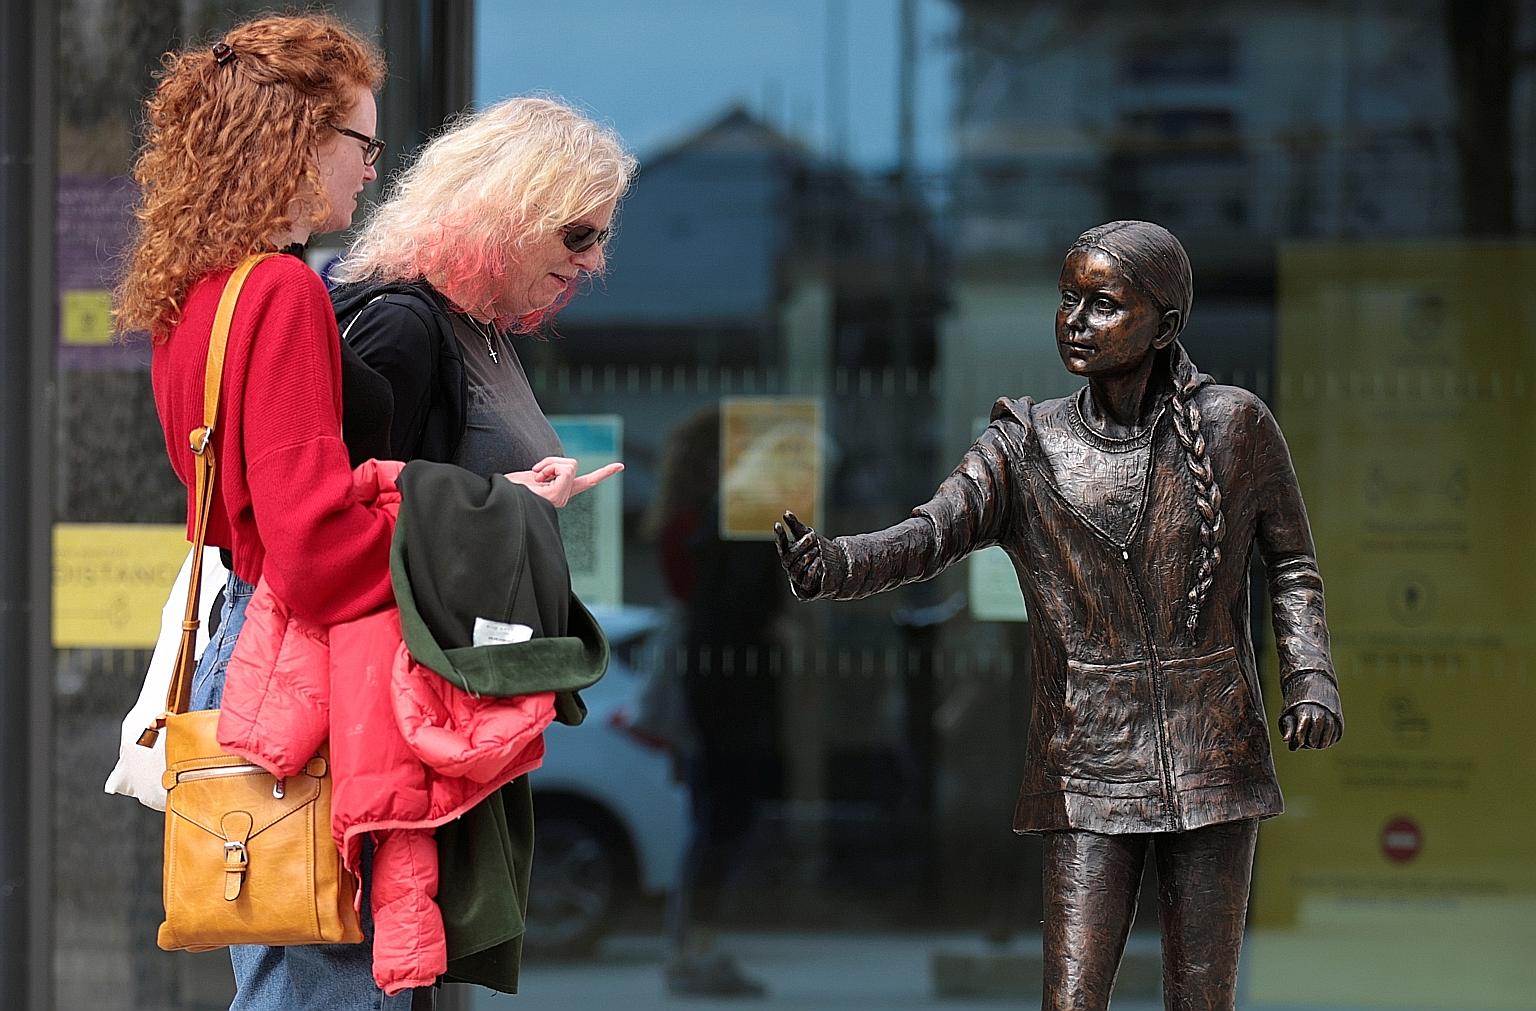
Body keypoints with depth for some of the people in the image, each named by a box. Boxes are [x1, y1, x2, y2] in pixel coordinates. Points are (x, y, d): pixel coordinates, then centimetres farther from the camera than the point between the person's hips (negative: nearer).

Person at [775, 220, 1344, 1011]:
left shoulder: (1234, 428, 0)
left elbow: (1290, 562, 11)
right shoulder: (1027, 448, -1)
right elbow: (930, 536, -16)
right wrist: (834, 566, -35)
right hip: (1088, 772, 0)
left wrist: (1310, 677, -4)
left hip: (1212, 763, 0)